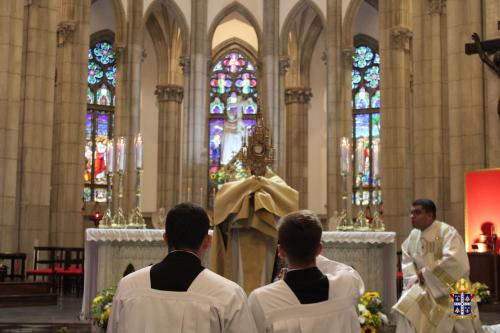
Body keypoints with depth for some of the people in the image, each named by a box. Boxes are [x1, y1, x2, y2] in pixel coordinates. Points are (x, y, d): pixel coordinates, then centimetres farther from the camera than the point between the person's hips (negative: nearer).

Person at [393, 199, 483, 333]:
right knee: (407, 313, -10)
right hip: (425, 286, 5)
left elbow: (454, 261, -31)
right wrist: (413, 277, -9)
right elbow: (407, 259, 12)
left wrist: (425, 273, -22)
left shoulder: (447, 232, -19)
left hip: (450, 288, -5)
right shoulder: (413, 235, 3)